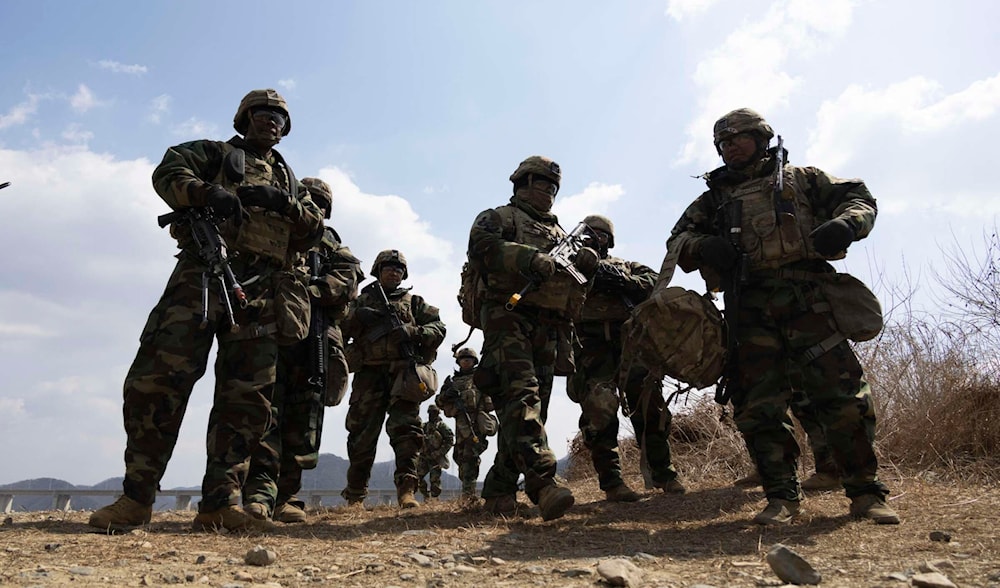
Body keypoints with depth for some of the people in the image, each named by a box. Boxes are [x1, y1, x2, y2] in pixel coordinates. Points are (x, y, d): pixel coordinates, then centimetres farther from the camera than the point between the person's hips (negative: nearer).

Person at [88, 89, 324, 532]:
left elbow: (315, 230, 15)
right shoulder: (215, 154, 20)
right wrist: (206, 192, -16)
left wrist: (284, 203, -3)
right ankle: (135, 498, -4)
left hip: (261, 290, 3)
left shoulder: (288, 180, 29)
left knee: (247, 397, -5)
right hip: (204, 273, -3)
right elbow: (169, 171, 3)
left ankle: (220, 502, -1)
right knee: (158, 378, -13)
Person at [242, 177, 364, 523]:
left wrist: (308, 289, -14)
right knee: (264, 408, -15)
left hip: (313, 335, 1)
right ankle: (259, 494, -20)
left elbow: (347, 281, 4)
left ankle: (286, 498, 4)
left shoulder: (331, 245, 24)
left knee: (302, 418, -2)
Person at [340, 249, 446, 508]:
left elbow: (438, 328, 9)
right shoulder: (362, 301, 22)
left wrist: (412, 332, -10)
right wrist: (356, 318, -7)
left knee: (405, 427, -15)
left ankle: (406, 490, -18)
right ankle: (354, 495, 13)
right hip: (369, 375, 1)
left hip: (403, 373, -1)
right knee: (362, 434, 1)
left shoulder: (414, 302, 20)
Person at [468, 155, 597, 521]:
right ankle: (543, 483, -35)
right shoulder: (499, 217, 12)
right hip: (510, 320, -6)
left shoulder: (559, 233, 31)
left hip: (549, 332, 6)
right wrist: (530, 258, -22)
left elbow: (577, 287, 29)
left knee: (533, 409, 3)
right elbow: (480, 246, -10)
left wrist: (587, 265, 6)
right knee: (522, 395, -24)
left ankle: (498, 491, 12)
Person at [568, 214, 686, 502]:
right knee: (599, 410, -14)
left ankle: (663, 473, 5)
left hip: (629, 343, 2)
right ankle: (612, 482, -7)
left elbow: (655, 284, 6)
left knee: (650, 404, -7)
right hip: (593, 351, -2)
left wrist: (620, 280, -8)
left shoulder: (626, 266, 25)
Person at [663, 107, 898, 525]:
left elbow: (858, 198, 17)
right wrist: (703, 246, -8)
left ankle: (866, 492, 5)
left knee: (843, 396, -7)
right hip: (750, 311, 2)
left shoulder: (801, 179, 22)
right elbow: (677, 241, 16)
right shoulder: (715, 197, 24)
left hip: (807, 301, -1)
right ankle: (782, 497, 8)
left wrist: (845, 224, -7)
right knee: (759, 407, -3)